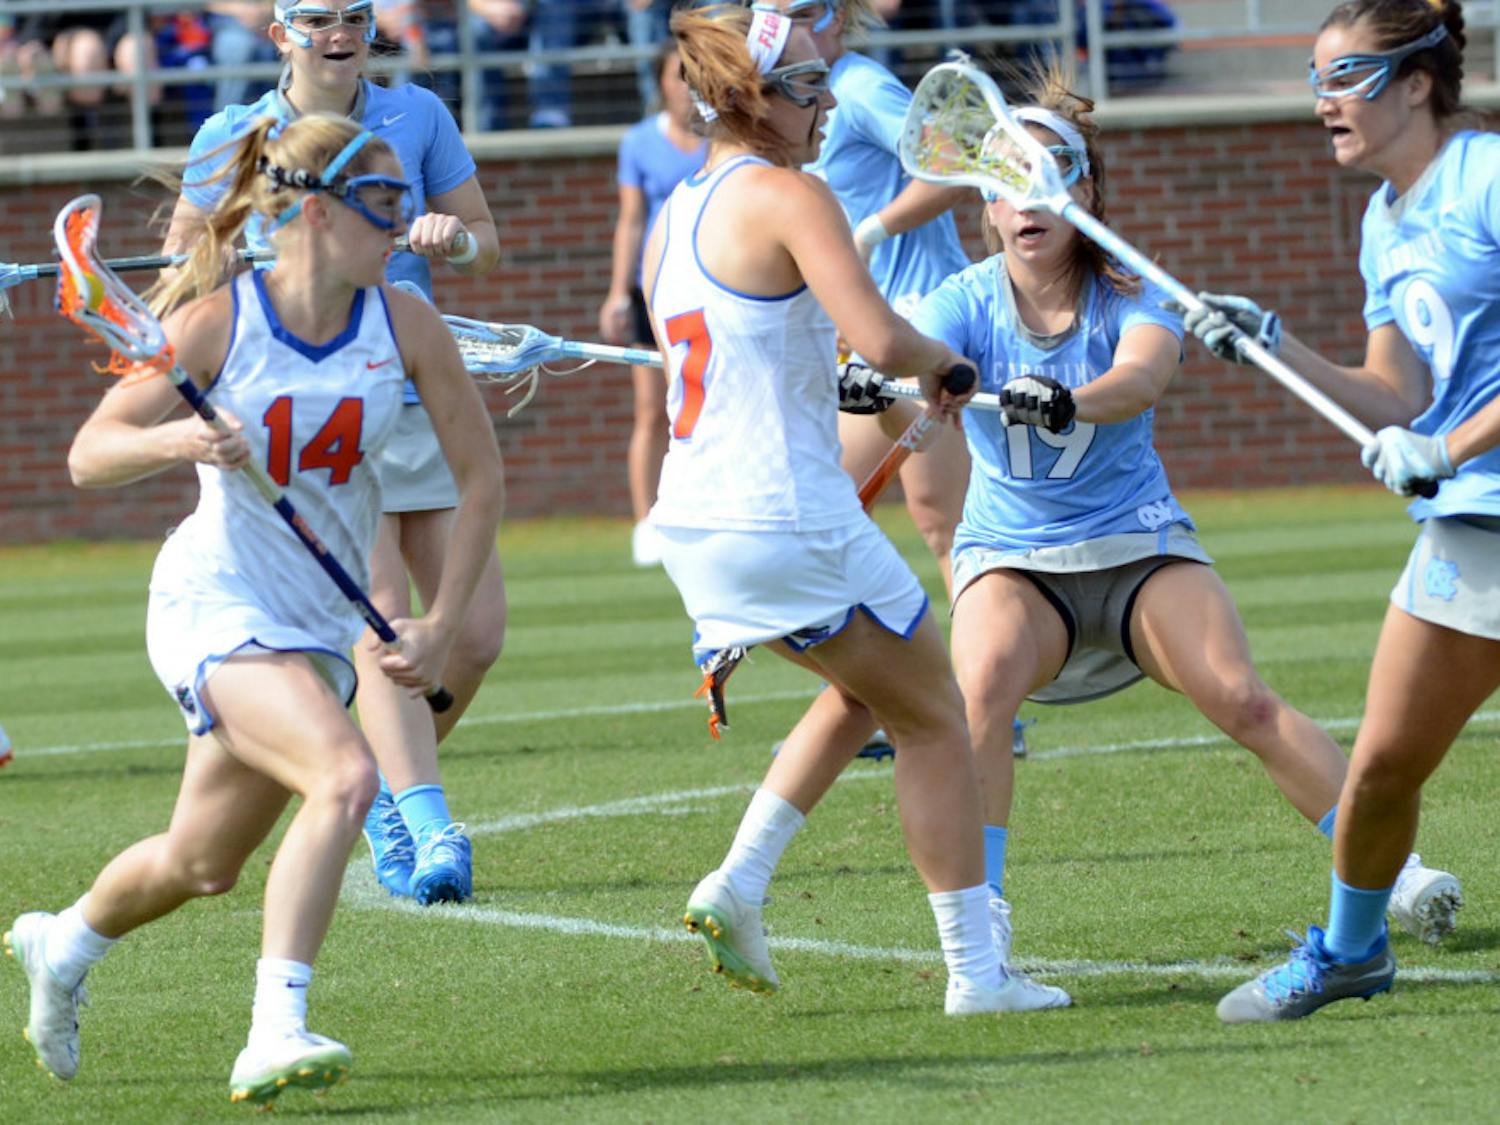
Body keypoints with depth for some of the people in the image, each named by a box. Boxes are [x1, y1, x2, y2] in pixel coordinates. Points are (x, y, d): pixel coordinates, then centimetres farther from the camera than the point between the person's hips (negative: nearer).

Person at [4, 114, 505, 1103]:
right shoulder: (220, 323, -13)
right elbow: (89, 456, -11)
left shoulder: (405, 325, -4)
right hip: (216, 603, -5)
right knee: (345, 776, -30)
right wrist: (176, 441, -32)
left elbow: (481, 475, 4)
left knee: (203, 865, 16)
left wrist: (442, 626, -2)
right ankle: (277, 1034, -31)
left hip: (321, 624, 5)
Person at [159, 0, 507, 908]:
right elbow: (185, 254, 14)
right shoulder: (233, 138, 0)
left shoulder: (418, 117, 5)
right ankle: (430, 829, -23)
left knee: (477, 633, 0)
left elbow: (487, 246, 11)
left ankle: (389, 787, 24)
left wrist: (455, 240, -11)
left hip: (419, 399, 3)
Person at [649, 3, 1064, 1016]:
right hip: (788, 520, -8)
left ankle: (738, 883, 14)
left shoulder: (675, 215, 12)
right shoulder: (787, 196, -14)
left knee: (865, 691, 28)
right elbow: (882, 338, -24)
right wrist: (944, 362, -4)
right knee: (934, 719, 7)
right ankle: (976, 971, 7)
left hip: (693, 524, 8)